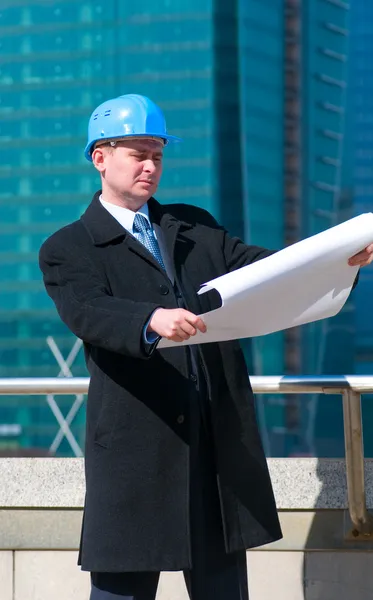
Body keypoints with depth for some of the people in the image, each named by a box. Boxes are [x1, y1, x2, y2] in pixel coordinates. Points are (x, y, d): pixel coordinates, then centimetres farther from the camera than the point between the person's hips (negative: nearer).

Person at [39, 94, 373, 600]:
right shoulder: (68, 250, 1)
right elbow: (89, 312, -18)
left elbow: (258, 268, 5)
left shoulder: (195, 228, 18)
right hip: (135, 448, -5)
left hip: (221, 442, 5)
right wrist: (152, 321, -39)